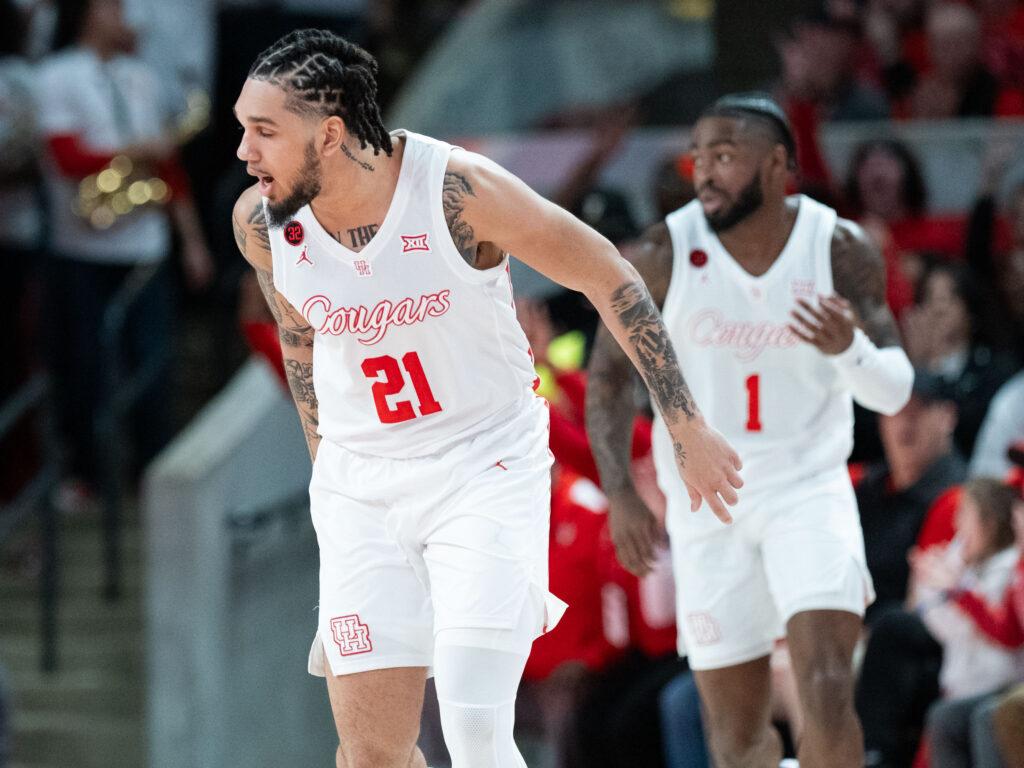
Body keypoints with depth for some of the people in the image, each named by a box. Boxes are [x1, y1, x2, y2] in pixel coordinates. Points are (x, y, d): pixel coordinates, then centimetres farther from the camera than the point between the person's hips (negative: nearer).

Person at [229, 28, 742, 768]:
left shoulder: (456, 188, -21)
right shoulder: (260, 222, -9)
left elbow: (606, 275, -9)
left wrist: (687, 427, -7)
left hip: (487, 466, -4)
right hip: (359, 486, 4)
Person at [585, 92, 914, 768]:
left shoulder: (841, 250, -8)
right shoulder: (667, 254, -10)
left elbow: (895, 393, -8)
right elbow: (609, 371, 0)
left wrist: (851, 349, -30)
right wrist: (620, 494, -12)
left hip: (809, 486, -1)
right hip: (706, 501, 1)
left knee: (829, 694, -19)